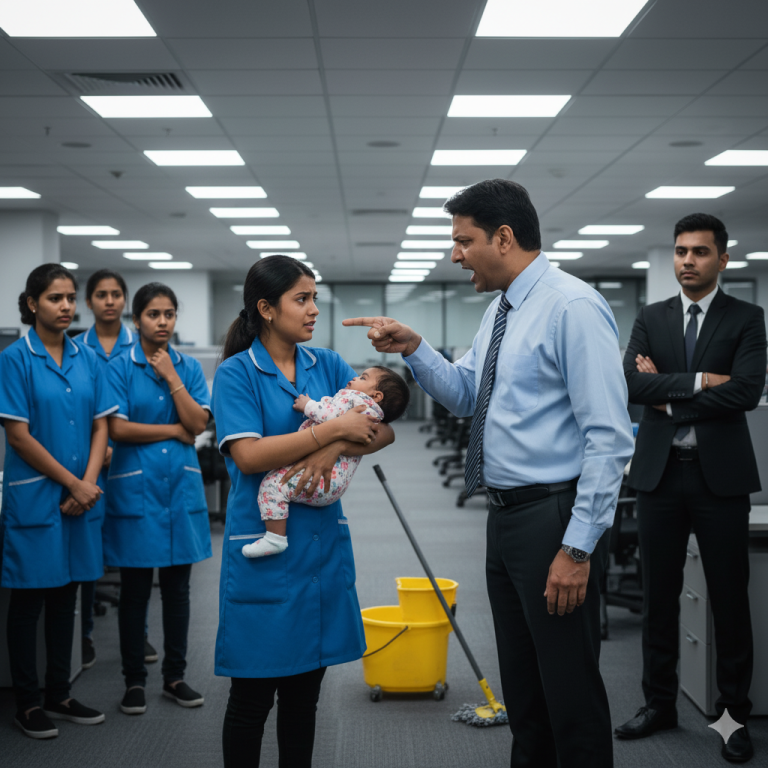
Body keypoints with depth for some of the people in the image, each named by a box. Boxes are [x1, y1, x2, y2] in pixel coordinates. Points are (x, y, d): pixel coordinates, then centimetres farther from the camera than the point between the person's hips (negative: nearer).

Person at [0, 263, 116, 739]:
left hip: (82, 496, 5)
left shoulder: (87, 359, 7)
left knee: (66, 596, 13)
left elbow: (101, 426, 6)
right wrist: (72, 483, -12)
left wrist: (89, 484, -8)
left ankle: (59, 695, 24)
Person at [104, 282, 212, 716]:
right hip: (136, 485, -3)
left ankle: (175, 676, 21)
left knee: (178, 586, 9)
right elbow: (117, 429, -12)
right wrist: (174, 431, -7)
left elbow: (199, 424, -4)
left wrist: (171, 376, -10)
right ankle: (134, 680, 16)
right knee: (135, 588, 5)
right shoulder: (120, 368, -3)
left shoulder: (189, 367, 7)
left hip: (181, 485, 3)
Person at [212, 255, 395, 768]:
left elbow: (383, 429, 1)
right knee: (253, 695, 4)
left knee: (305, 691, 14)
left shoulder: (327, 365, 7)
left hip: (322, 541, 5)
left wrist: (331, 452, -17)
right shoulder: (237, 373, -7)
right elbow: (248, 455, -19)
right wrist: (336, 428, -18)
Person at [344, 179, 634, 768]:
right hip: (506, 516, 9)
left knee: (570, 689, 1)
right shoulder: (501, 310, 13)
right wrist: (413, 348, 2)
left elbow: (609, 437, -21)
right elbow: (465, 395, 19)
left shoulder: (573, 308, -17)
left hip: (555, 519, -9)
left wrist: (578, 547, -23)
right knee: (520, 682, 20)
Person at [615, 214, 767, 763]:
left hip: (720, 473, -3)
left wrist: (669, 399, -10)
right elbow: (633, 384, -6)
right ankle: (660, 702, 22)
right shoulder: (651, 319, 9)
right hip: (660, 471, 3)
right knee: (659, 595, 9)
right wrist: (698, 380, -14)